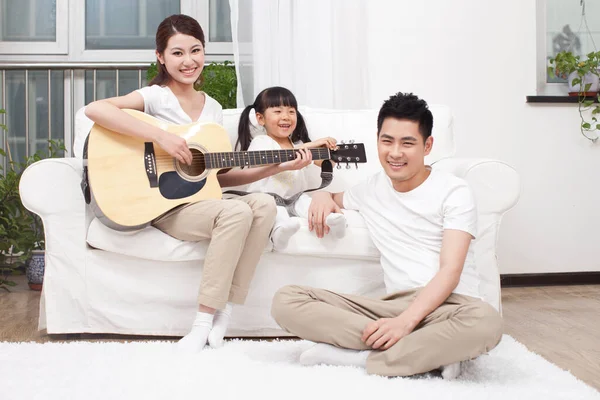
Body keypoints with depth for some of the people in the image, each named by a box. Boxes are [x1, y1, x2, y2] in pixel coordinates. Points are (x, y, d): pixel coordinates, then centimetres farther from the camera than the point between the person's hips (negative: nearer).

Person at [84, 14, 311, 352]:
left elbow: (221, 175, 13)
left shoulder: (213, 108, 13)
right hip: (163, 206, -6)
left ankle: (224, 314, -16)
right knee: (238, 212, -30)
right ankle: (203, 322, -21)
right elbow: (94, 109, -24)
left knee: (264, 204, -21)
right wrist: (162, 137, -27)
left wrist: (277, 167, 4)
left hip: (202, 198, 6)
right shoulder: (155, 96, -5)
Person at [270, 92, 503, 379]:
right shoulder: (372, 189, 16)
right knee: (286, 300, -16)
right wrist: (322, 195, 13)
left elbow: (450, 271, -11)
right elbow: (334, 199, 39)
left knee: (485, 322, -41)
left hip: (447, 304, -4)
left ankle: (359, 359, -24)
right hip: (395, 303, 4)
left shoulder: (454, 192, 1)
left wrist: (405, 322, -26)